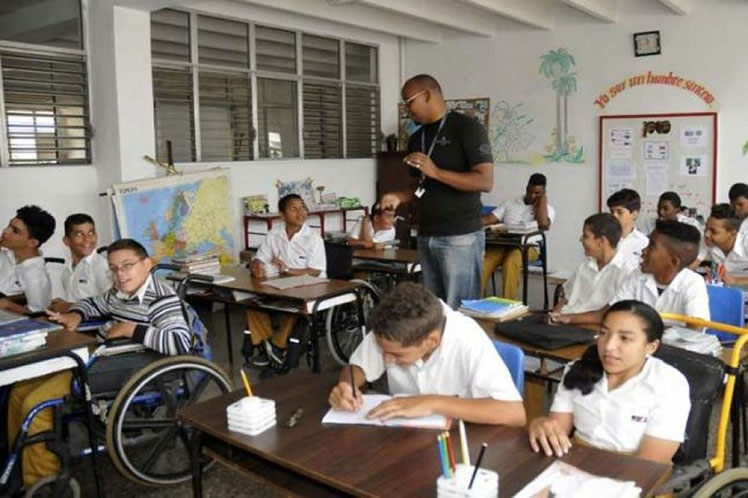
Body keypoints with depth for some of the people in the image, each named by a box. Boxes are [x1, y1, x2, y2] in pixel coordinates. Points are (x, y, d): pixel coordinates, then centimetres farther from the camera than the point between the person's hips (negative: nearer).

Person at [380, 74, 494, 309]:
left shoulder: (467, 128, -7)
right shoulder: (417, 138, 15)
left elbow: (485, 181, -16)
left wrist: (435, 171, -23)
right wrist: (399, 197, 2)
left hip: (460, 237, -7)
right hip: (426, 237, 7)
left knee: (460, 310, -4)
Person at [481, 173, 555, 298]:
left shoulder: (548, 209, 12)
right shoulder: (511, 203, 20)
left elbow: (543, 224, -11)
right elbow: (489, 219, 11)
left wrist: (542, 199, 1)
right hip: (503, 244, 3)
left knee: (511, 260, -38)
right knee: (483, 259, -30)